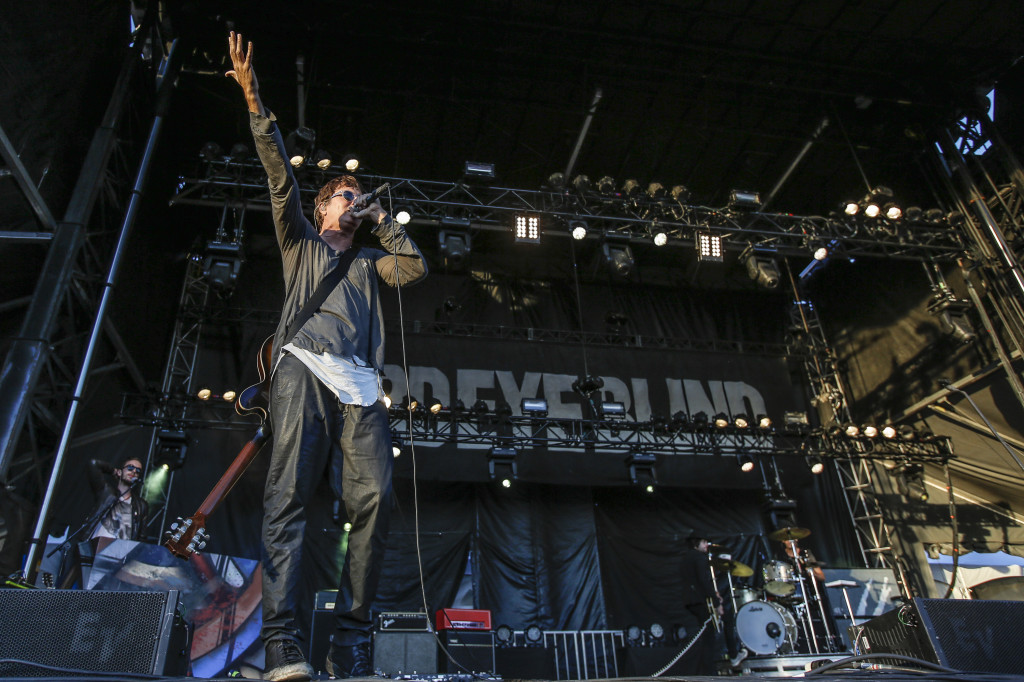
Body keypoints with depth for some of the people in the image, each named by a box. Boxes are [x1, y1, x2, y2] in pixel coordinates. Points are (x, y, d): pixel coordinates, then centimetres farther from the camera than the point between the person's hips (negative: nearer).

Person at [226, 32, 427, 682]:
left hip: (360, 384, 3)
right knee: (289, 494, -18)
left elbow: (416, 268, 20)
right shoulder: (300, 242, 27)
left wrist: (383, 221, 29)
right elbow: (280, 173, 16)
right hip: (305, 366, -2)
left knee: (375, 496, -17)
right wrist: (253, 94, 7)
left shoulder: (368, 261, 35)